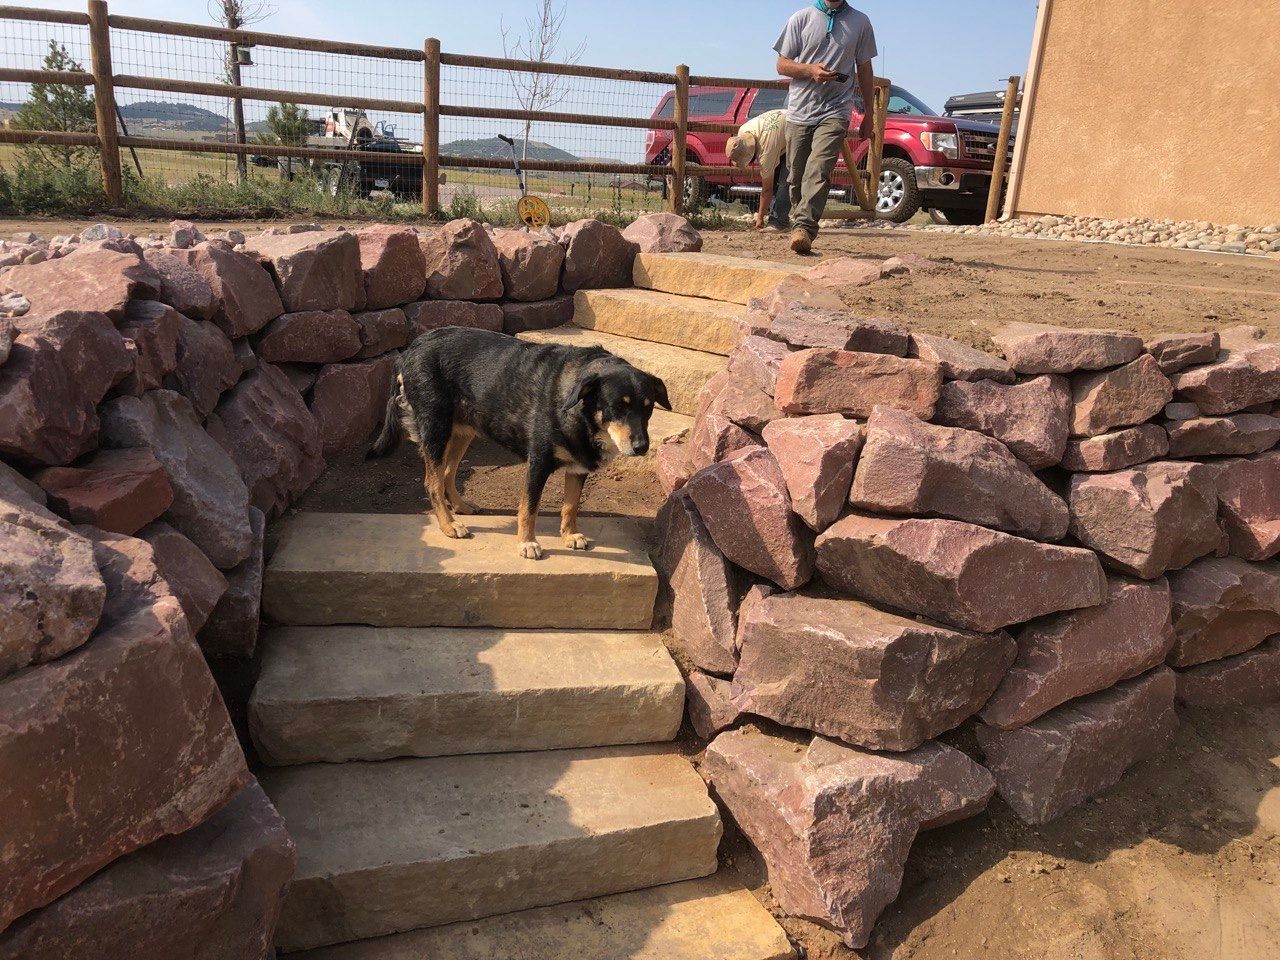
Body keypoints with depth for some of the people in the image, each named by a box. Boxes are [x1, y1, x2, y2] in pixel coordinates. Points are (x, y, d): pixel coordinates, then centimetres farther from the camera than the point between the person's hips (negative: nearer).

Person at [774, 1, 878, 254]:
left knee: (818, 171, -22)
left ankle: (804, 228, -32)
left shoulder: (860, 22, 12)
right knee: (796, 177, 6)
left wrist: (869, 114, 15)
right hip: (799, 112, 2)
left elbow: (864, 69, 17)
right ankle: (801, 227, 21)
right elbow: (782, 64, 8)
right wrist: (810, 69, -11)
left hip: (835, 112, -2)